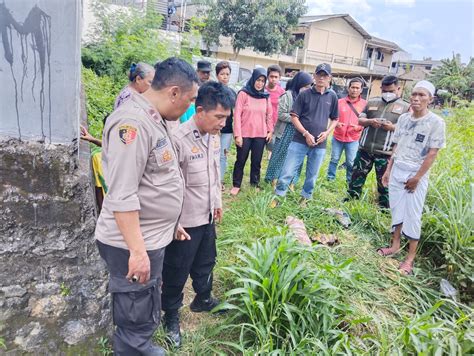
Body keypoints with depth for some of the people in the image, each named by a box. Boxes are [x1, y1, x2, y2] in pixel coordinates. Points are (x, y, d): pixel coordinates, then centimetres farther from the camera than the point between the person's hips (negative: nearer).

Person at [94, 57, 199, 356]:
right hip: (134, 244, -10)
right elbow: (122, 195, -26)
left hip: (152, 237, 10)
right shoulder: (133, 123, -22)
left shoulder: (154, 119, 10)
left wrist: (170, 223, 21)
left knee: (147, 313, 26)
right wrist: (137, 251, -24)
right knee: (136, 320, 9)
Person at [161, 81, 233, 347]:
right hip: (184, 221, -7)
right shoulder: (179, 139, -26)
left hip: (207, 216, 8)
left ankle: (203, 299, 50)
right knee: (177, 271, 13)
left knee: (206, 262, 26)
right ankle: (171, 315, 36)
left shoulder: (214, 136, 0)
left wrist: (218, 201, 18)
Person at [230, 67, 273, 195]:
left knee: (256, 161, 11)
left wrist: (270, 130, 9)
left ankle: (255, 184, 26)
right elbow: (237, 114, -9)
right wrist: (237, 134, -12)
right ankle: (236, 185, 21)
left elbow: (269, 115, 13)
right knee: (241, 161, 8)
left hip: (261, 135, 3)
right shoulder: (243, 93, -6)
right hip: (245, 134, -3)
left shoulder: (265, 96, 5)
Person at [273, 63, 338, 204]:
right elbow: (294, 117, -4)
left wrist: (327, 132, -4)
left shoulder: (332, 96, 5)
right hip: (300, 141, -2)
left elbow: (334, 119, 14)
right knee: (288, 171, -2)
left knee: (312, 176, 13)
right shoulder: (304, 94, -3)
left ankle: (305, 198, 32)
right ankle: (278, 196, 13)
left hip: (319, 144, 3)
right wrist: (306, 134, -13)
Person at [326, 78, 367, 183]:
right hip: (338, 137, 1)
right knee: (334, 160, 10)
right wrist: (336, 123, -14)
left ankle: (350, 182, 22)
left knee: (351, 163, 5)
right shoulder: (340, 102, 1)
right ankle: (330, 178, 25)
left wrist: (359, 127, -20)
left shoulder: (365, 104, -2)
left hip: (353, 139, -1)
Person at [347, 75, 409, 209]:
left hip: (385, 152, -3)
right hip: (365, 148, 3)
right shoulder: (372, 102, 11)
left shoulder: (405, 107, 2)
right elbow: (360, 120, 10)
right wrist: (370, 121, -12)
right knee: (357, 175, 11)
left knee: (384, 182, 7)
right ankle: (350, 200, 27)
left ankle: (384, 208, 21)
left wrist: (393, 127, -18)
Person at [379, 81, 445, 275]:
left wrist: (417, 178, -13)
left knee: (412, 215, 0)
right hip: (397, 171, 5)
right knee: (396, 210, 12)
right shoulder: (403, 118, 6)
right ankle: (395, 245, 27)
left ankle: (410, 257, 9)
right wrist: (388, 170, 9)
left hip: (416, 174, -5)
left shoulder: (436, 122, -10)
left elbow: (432, 154, -11)